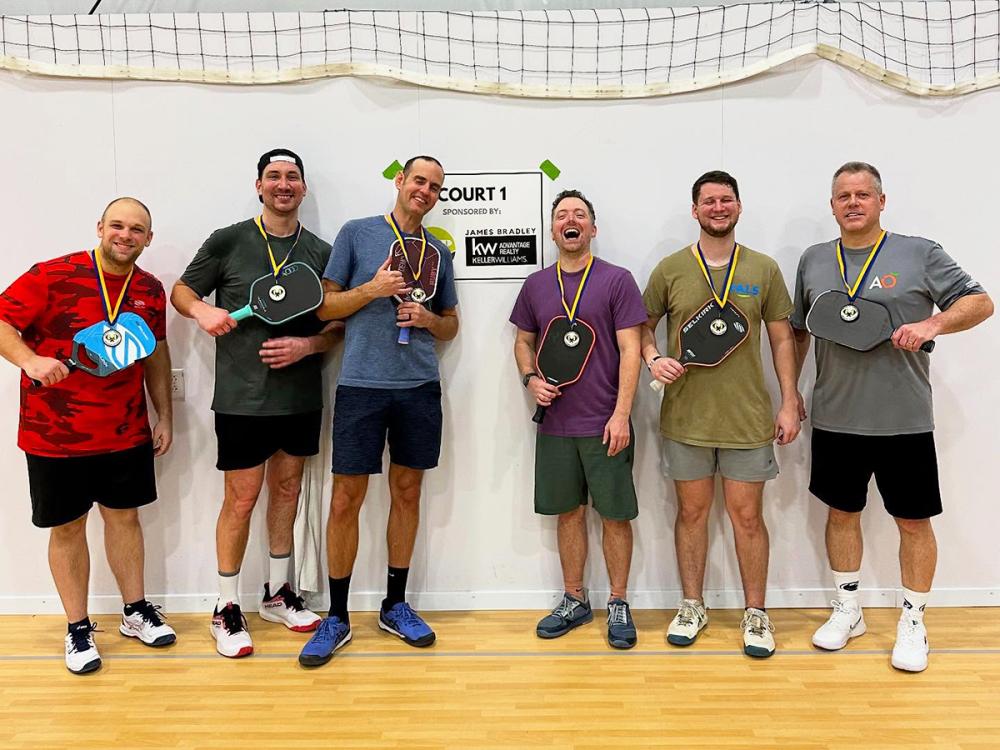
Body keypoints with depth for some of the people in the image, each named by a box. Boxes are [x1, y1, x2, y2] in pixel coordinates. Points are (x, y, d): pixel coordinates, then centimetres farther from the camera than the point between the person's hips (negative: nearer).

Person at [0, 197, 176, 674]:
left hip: (126, 433, 4)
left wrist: (164, 416, 12)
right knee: (68, 527, 8)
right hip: (55, 435, -4)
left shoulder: (150, 291, 4)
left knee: (124, 515, 14)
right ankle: (78, 628, 24)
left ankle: (136, 611, 30)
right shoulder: (53, 276, -11)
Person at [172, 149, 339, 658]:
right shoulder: (228, 242, -1)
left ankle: (277, 595, 31)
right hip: (242, 398, -3)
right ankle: (226, 609, 18)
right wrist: (202, 310, -14)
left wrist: (306, 345, -12)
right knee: (241, 500, 1)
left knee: (287, 491, 14)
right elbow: (181, 292, 7)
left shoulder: (321, 252, 5)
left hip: (301, 397, 3)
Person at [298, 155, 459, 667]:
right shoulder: (357, 233, 3)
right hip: (361, 385, -3)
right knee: (346, 500, 0)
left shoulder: (438, 251, 13)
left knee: (406, 493, 11)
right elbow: (324, 307, 1)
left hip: (420, 387, 4)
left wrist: (429, 318, -3)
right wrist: (373, 288, -13)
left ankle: (395, 606, 26)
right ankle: (337, 617, 15)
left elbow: (451, 325, 18)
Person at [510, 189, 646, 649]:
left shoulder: (617, 280, -3)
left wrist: (621, 414, -14)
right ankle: (573, 601, 28)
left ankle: (618, 604, 22)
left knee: (615, 515, 5)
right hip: (555, 424, 3)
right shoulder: (536, 284, 8)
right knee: (569, 513, 13)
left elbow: (629, 350, -7)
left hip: (605, 425, -3)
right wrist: (531, 378, -3)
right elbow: (524, 342, 17)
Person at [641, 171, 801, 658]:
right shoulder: (670, 269, 2)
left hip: (748, 418, 0)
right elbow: (644, 325, 11)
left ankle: (755, 613, 23)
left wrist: (789, 404, 2)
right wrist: (653, 358, -11)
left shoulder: (763, 269, 4)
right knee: (692, 512, 11)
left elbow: (781, 339, 7)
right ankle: (692, 606, 27)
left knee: (747, 516, 6)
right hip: (685, 417, 0)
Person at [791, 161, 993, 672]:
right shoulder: (813, 261, 8)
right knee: (841, 513, 12)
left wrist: (933, 323, -19)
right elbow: (798, 332, 14)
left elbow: (979, 302, 0)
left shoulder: (919, 254, -1)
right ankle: (847, 610, 30)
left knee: (913, 521, 7)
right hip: (834, 420, 3)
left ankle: (913, 622, 25)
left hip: (904, 420, -2)